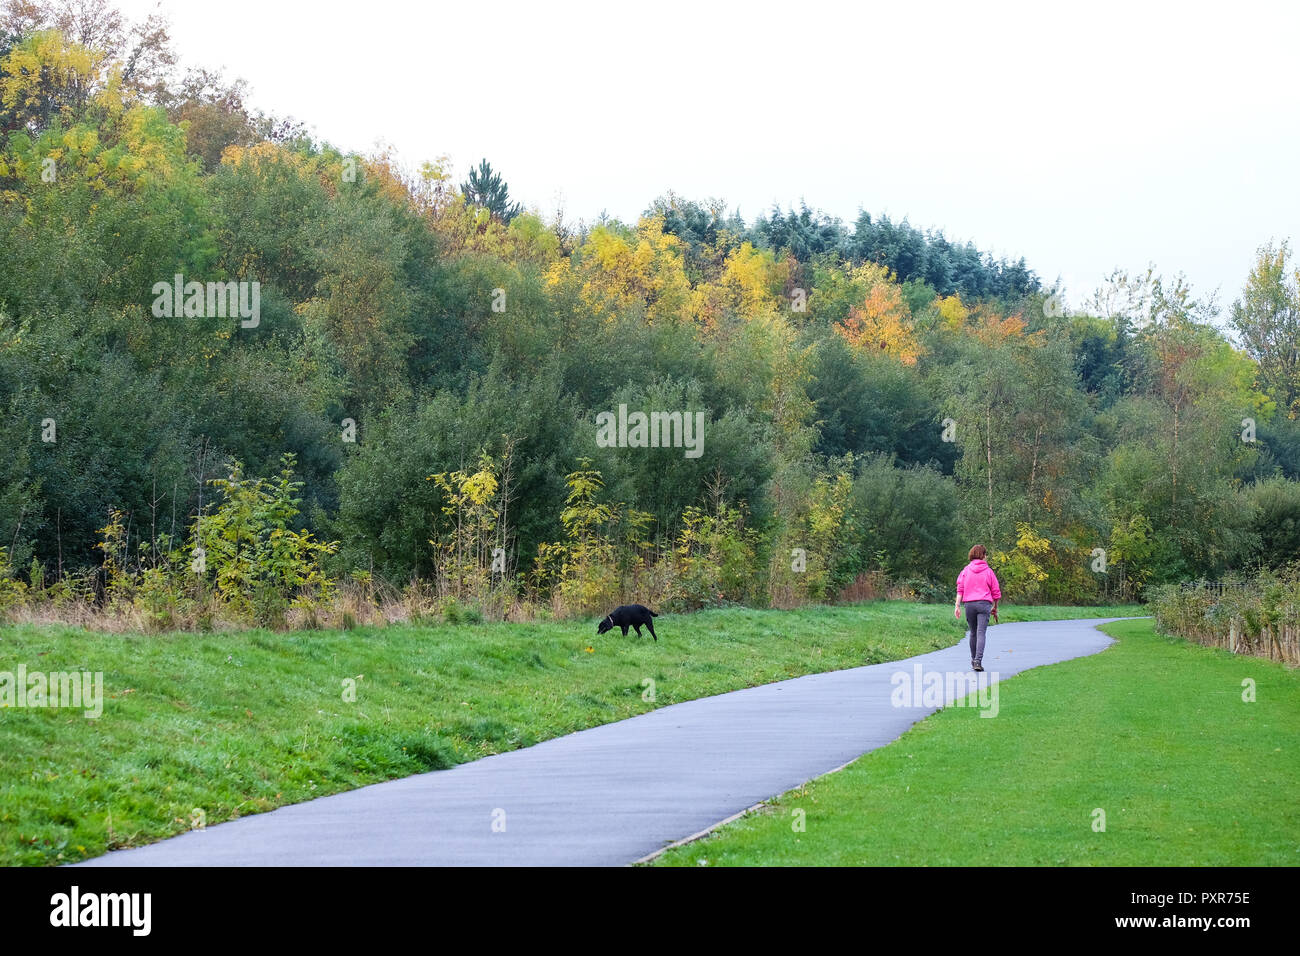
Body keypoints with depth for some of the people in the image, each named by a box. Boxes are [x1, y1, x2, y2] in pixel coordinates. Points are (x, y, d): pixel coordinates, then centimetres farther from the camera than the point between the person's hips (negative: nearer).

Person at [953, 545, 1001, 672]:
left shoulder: (966, 570, 8)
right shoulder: (988, 571, 4)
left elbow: (960, 589, 0)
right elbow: (996, 592, 6)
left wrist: (957, 606, -2)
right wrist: (995, 608, 18)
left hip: (969, 604, 2)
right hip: (984, 604, -2)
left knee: (973, 633, 16)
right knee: (981, 633, -8)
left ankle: (974, 660, 24)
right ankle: (978, 661, -20)